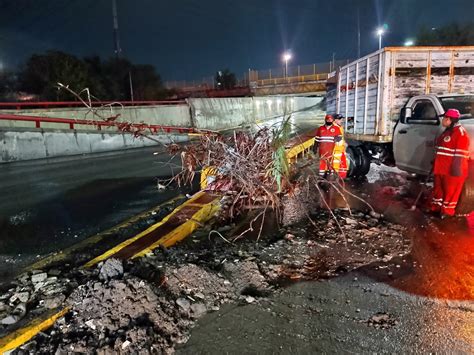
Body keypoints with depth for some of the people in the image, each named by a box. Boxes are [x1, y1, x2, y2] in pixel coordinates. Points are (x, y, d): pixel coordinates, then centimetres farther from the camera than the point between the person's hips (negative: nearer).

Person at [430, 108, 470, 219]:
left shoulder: (460, 132, -15)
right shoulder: (447, 131, 15)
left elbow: (461, 153, -20)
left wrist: (456, 167, -23)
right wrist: (435, 163, 27)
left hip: (452, 169, -9)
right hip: (441, 167, 10)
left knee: (450, 191, 2)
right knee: (438, 188, 17)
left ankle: (447, 211, 12)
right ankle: (436, 207, 29)